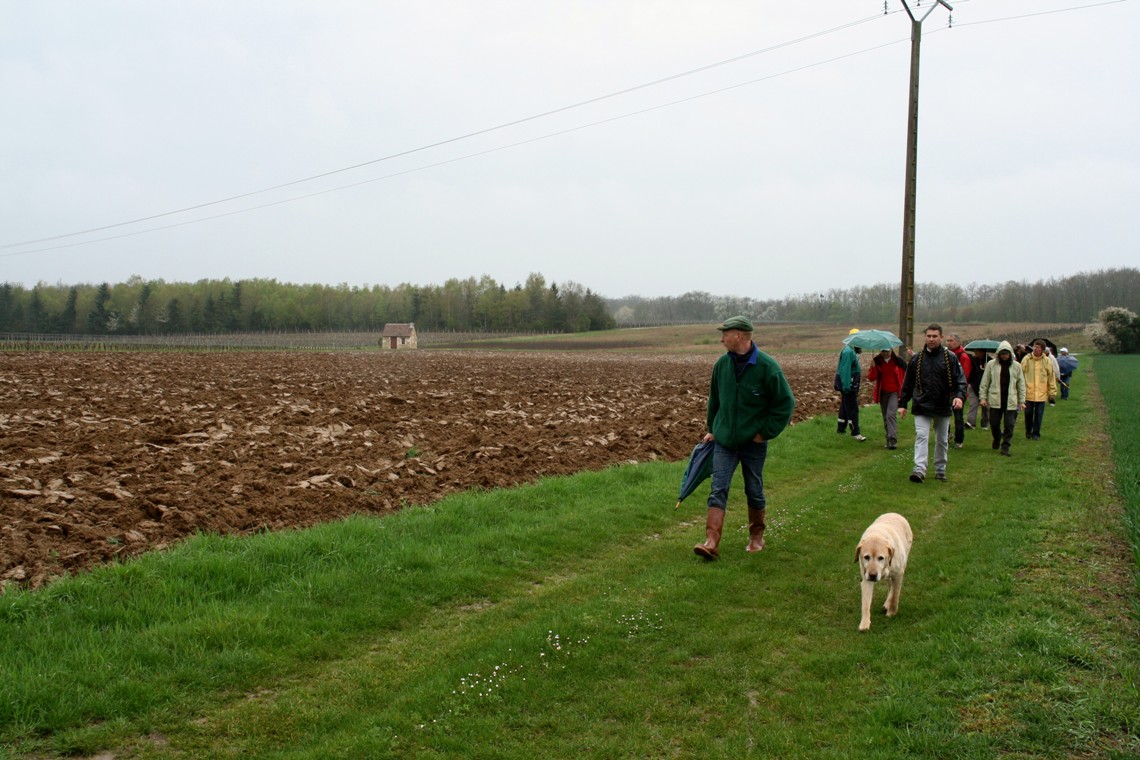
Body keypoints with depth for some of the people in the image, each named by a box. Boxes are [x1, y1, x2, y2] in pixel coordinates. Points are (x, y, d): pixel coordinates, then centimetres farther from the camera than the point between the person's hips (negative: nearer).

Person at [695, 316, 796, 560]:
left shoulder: (767, 367, -14)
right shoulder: (722, 364, 0)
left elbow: (785, 403, -10)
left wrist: (765, 433, -10)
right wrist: (712, 428, 16)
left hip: (753, 443, -3)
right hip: (724, 441, 3)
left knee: (754, 491, 12)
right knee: (718, 490, -7)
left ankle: (757, 536, 30)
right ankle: (711, 542, -12)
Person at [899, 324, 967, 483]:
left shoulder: (950, 358, -1)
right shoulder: (916, 359, 3)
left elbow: (960, 380, -5)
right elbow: (908, 383, 8)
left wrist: (959, 396, -23)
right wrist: (902, 403, 6)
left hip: (943, 406, 1)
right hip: (922, 406, 0)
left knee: (942, 440, 12)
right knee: (921, 437, -13)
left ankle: (940, 470, 24)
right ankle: (920, 470, -18)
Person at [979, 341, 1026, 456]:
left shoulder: (1016, 366, 4)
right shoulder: (991, 365, -1)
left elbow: (1021, 384, 8)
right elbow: (984, 383, 3)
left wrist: (1022, 401, 6)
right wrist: (983, 397, -1)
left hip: (1011, 401, 1)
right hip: (995, 400, 0)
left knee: (1009, 425, -1)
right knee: (994, 423, 7)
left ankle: (1005, 447, 7)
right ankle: (997, 438, 36)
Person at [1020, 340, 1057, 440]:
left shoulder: (1047, 361, 0)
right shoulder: (1026, 359, -3)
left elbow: (1051, 377, 5)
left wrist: (1052, 392, 5)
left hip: (1041, 394, 0)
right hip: (1028, 393, 0)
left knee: (1038, 415, 5)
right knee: (1028, 413, 7)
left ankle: (1036, 434, 16)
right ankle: (1028, 432, 26)